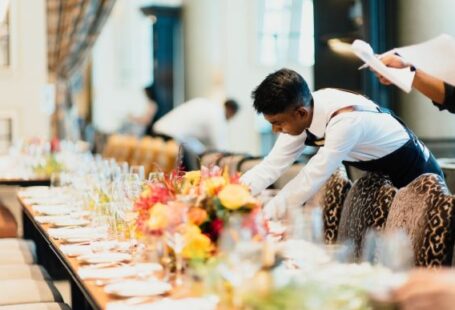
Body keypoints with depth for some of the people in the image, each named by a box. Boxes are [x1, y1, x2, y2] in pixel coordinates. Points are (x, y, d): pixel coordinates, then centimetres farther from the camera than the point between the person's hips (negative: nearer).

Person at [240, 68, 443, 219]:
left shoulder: (345, 120, -37)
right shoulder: (302, 112, -13)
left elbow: (310, 181, -36)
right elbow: (272, 166, -12)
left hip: (417, 177, -7)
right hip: (379, 175, 7)